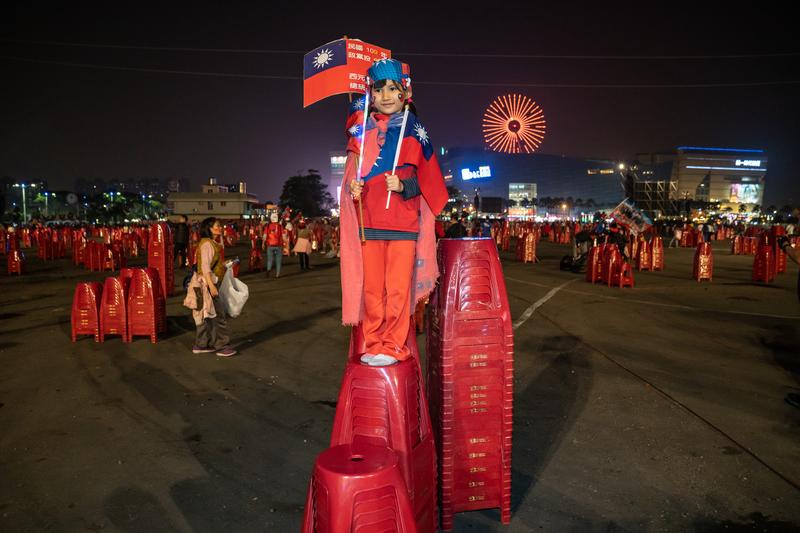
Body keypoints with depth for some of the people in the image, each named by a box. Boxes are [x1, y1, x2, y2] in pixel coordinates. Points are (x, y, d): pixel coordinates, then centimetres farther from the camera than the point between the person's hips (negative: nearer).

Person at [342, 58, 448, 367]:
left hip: (403, 222, -2)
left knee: (398, 288, -3)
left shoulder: (413, 132, 4)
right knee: (371, 288, 5)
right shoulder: (363, 128, 11)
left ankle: (393, 347, 10)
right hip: (370, 221, 3)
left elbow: (424, 178, 5)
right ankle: (373, 345, 18)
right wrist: (353, 187, 1)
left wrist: (403, 185, -15)